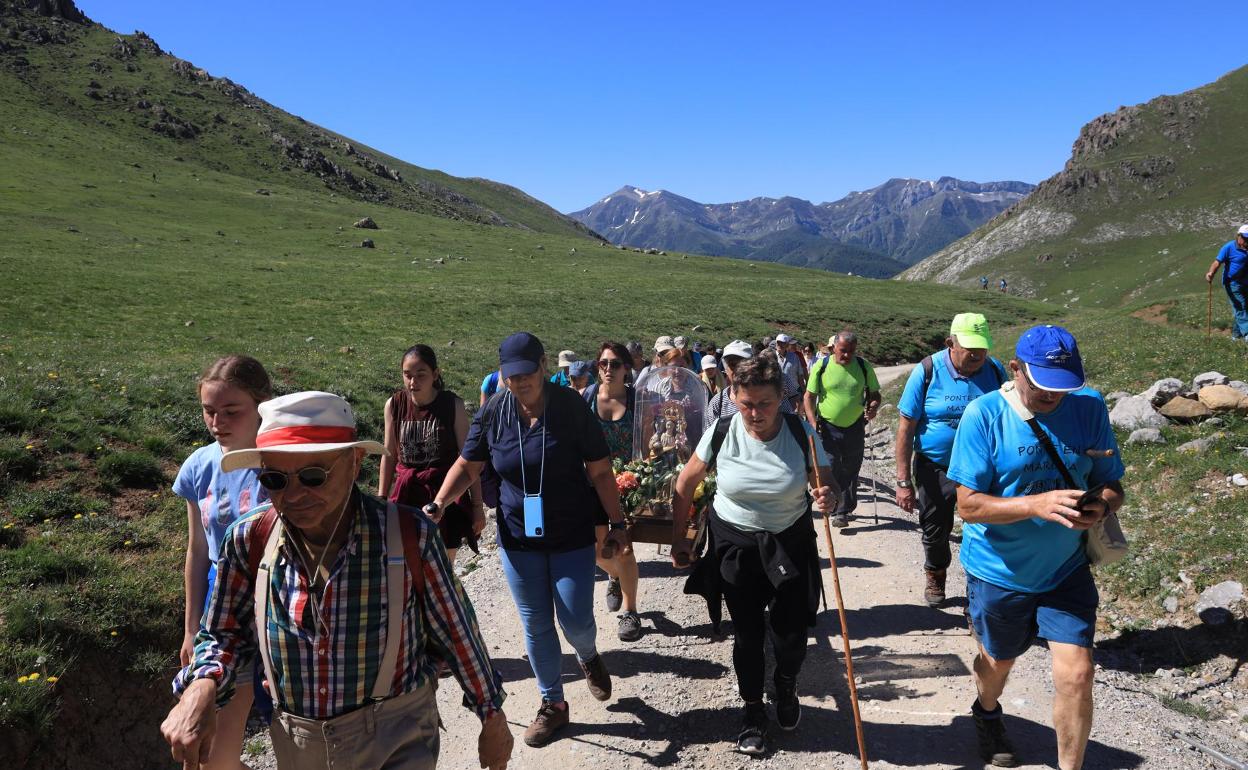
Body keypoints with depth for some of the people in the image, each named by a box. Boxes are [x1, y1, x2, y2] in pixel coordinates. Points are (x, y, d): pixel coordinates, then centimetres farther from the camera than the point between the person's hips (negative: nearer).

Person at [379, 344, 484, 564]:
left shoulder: (453, 405, -9)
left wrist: (477, 505, -4)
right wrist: (381, 500, 9)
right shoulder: (394, 405, -2)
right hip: (408, 495, 2)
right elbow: (389, 455, 8)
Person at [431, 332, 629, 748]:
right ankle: (553, 703, 30)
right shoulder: (493, 413, -6)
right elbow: (467, 466, 2)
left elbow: (600, 471, -7)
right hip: (518, 536, 2)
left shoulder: (572, 408, -13)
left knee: (576, 621, 1)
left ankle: (589, 657, 39)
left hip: (572, 536, -2)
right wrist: (438, 504, -13)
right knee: (535, 625, 10)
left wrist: (617, 523, -6)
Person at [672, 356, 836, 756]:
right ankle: (753, 710, 30)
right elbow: (685, 486, -2)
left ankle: (786, 689, 37)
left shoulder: (800, 434, -15)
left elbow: (826, 485, -7)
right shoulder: (721, 433, -15)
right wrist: (679, 538, 1)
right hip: (735, 545, 0)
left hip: (790, 543, 0)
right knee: (747, 633, 7)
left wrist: (828, 498, -31)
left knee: (790, 631, 3)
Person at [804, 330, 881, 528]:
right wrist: (813, 422, -12)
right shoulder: (822, 366, -5)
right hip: (828, 427, -2)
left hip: (855, 427, 2)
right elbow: (809, 396, 0)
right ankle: (841, 510, 6)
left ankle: (843, 510, 23)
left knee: (850, 470, 9)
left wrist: (873, 407, -13)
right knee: (830, 470, -4)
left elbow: (875, 393, 9)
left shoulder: (863, 366, -1)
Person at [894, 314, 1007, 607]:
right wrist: (904, 482, -15)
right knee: (935, 530, 16)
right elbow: (905, 429, -14)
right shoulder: (927, 371, -16)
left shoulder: (995, 371, -8)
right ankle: (935, 576, 44)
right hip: (935, 469, -1)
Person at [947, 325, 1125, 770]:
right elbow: (968, 505, -21)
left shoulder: (1089, 408, -9)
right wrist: (1035, 505, -35)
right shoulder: (984, 414, -19)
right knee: (998, 661, 21)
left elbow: (1112, 485, -2)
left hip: (1066, 570, 2)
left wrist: (1102, 506, -26)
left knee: (1076, 675, -6)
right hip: (999, 571, -1)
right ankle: (987, 714, 56)